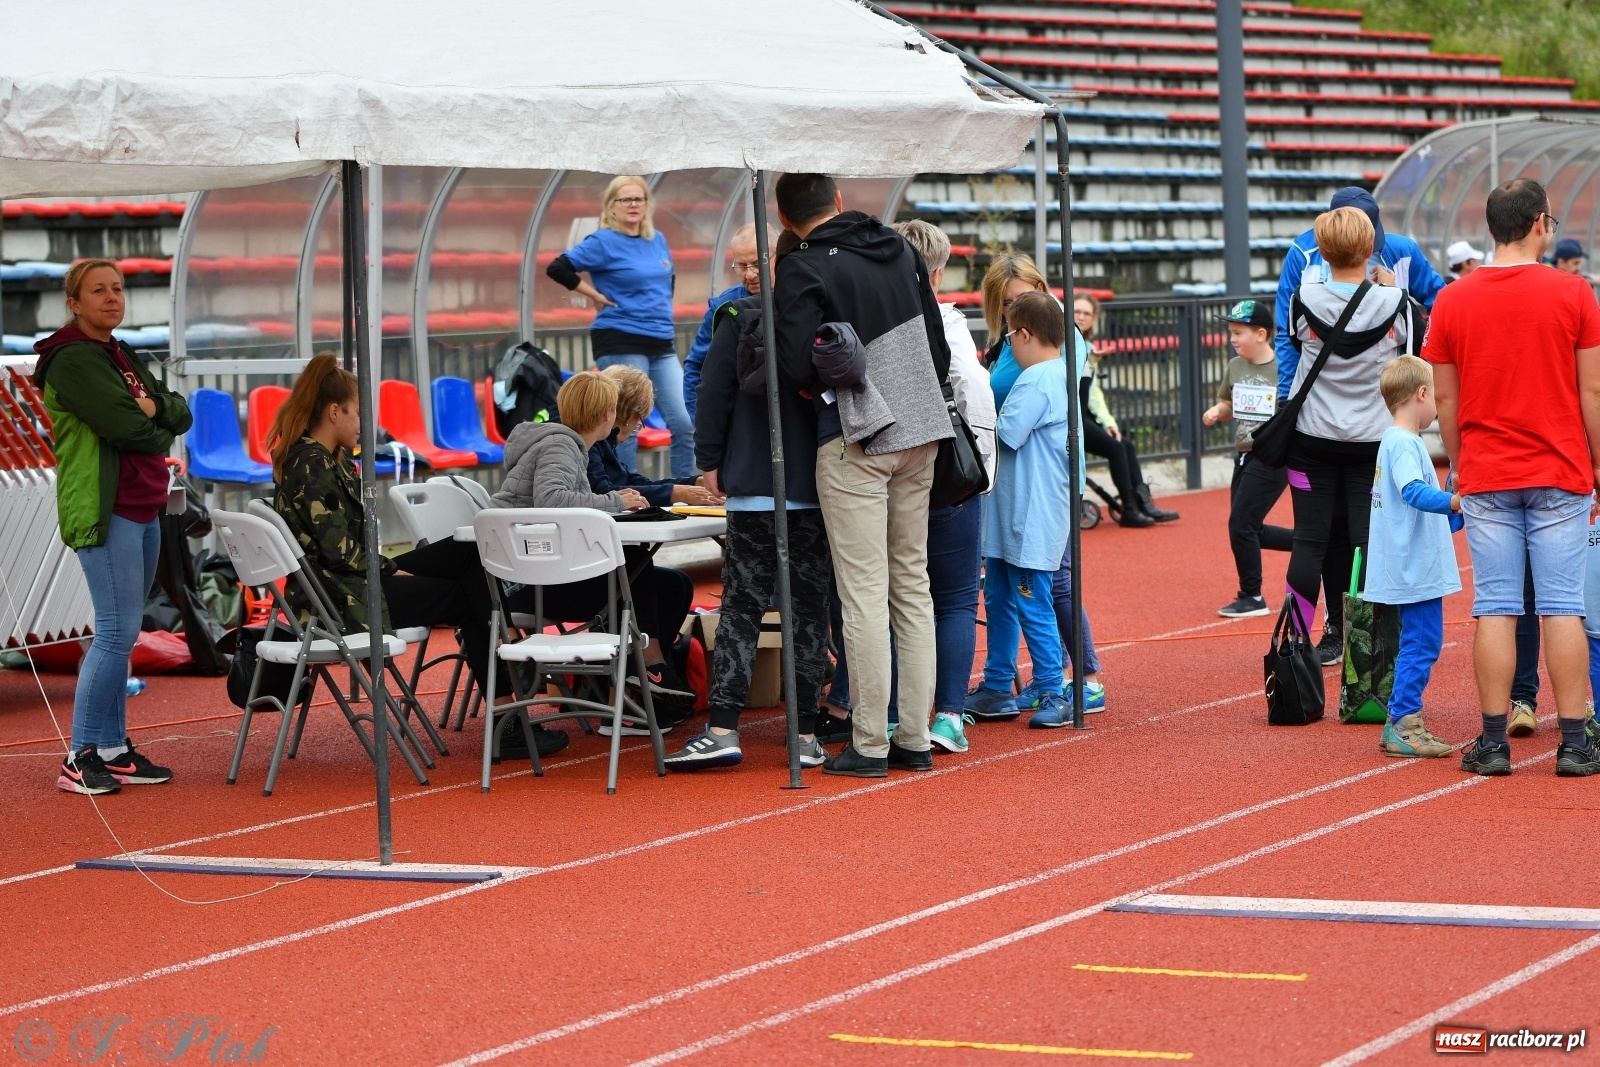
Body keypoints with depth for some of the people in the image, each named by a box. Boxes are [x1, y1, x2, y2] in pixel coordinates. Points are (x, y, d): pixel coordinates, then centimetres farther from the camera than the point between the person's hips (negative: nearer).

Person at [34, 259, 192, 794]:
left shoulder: (122, 357, 19)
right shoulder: (74, 359, -9)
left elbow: (181, 413, 13)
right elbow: (123, 424, -20)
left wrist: (153, 406, -8)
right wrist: (156, 427, -1)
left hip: (143, 507, 9)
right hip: (104, 508, -9)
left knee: (120, 633, 9)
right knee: (117, 631, -12)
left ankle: (113, 750, 12)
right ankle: (80, 758, -8)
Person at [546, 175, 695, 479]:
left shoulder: (657, 241, 14)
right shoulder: (604, 242, -5)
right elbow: (557, 268, -12)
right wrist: (595, 295, -8)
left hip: (661, 345, 6)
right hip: (621, 343, -6)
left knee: (685, 423, -1)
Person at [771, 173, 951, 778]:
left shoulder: (804, 270, -11)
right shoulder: (901, 251, 9)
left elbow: (796, 370, -18)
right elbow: (938, 346, 14)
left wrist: (817, 389, 3)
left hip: (853, 443, -6)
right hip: (920, 435, 6)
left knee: (864, 593, -4)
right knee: (912, 584, 11)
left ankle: (869, 747, -3)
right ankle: (915, 740, 12)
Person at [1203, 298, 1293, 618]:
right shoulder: (1235, 367, 5)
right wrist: (1217, 410, -2)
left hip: (1273, 458, -8)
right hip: (1244, 456, 8)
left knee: (1241, 525, -8)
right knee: (1250, 531, 13)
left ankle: (1252, 597, 7)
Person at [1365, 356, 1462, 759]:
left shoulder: (1396, 441, 19)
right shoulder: (1404, 444, -14)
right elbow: (1413, 491, -32)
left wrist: (1456, 516, 39)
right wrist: (1453, 501, -44)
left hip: (1414, 570, 11)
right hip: (1416, 570, -11)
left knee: (1419, 643, 14)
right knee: (1421, 643, -9)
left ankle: (1401, 724, 19)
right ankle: (1402, 727, -8)